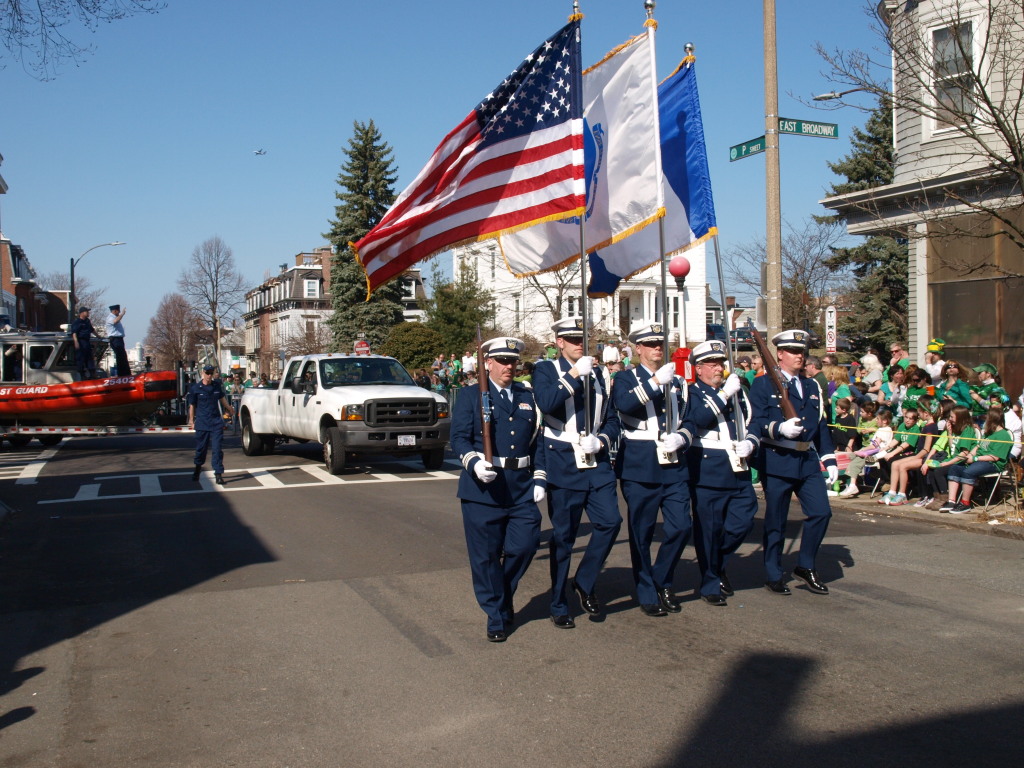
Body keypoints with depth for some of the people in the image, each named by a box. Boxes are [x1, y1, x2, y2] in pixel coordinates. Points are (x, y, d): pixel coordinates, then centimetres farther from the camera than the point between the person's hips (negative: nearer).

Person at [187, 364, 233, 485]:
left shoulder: (217, 385, 5)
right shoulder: (195, 388, -3)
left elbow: (222, 398, 22)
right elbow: (192, 406, 2)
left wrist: (230, 409, 33)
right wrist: (191, 420, 0)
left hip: (216, 422, 1)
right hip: (202, 423, -1)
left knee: (217, 448, -5)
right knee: (201, 448, 10)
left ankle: (218, 474, -3)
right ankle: (198, 467, 35)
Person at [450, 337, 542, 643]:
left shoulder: (527, 397, 14)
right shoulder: (471, 396, 3)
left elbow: (537, 441, 15)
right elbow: (459, 437, -5)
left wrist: (539, 479, 5)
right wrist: (475, 463, -22)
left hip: (521, 488, 3)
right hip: (483, 487, -3)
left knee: (526, 544, -2)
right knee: (486, 555, 2)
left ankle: (503, 594, 28)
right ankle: (497, 617, 18)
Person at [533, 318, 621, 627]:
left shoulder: (597, 374, 14)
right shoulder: (546, 370, 1)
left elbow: (611, 419, 13)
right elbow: (546, 403, -20)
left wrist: (602, 440, -6)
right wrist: (575, 374, -19)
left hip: (598, 464, 4)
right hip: (563, 464, -4)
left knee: (610, 522, -7)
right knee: (563, 536, 2)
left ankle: (585, 582, 17)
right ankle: (559, 607, 16)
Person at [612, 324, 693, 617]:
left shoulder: (674, 381, 17)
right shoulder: (626, 378, 2)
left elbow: (687, 420, 16)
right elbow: (623, 404, -20)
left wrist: (680, 438, -5)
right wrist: (656, 381, -25)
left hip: (674, 466, 4)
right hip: (640, 468, -4)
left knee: (681, 527, -1)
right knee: (642, 533, 3)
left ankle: (662, 581, 22)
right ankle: (647, 594, 17)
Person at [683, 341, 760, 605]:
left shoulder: (736, 390, 16)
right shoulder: (691, 392, -2)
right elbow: (700, 418, -20)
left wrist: (750, 443, -1)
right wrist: (724, 393, -19)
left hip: (739, 470, 6)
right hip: (707, 471, -6)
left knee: (743, 521, 4)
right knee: (709, 528, 0)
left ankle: (718, 564, 29)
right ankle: (710, 584, 14)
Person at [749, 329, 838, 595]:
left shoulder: (812, 386, 18)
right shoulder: (763, 384, -1)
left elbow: (821, 425, 19)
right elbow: (755, 422, -10)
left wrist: (829, 460, 13)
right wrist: (780, 428, -27)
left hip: (807, 461, 5)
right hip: (777, 462, -5)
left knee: (821, 512, -5)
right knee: (775, 521, 2)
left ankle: (806, 566, 13)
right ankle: (774, 576, 15)